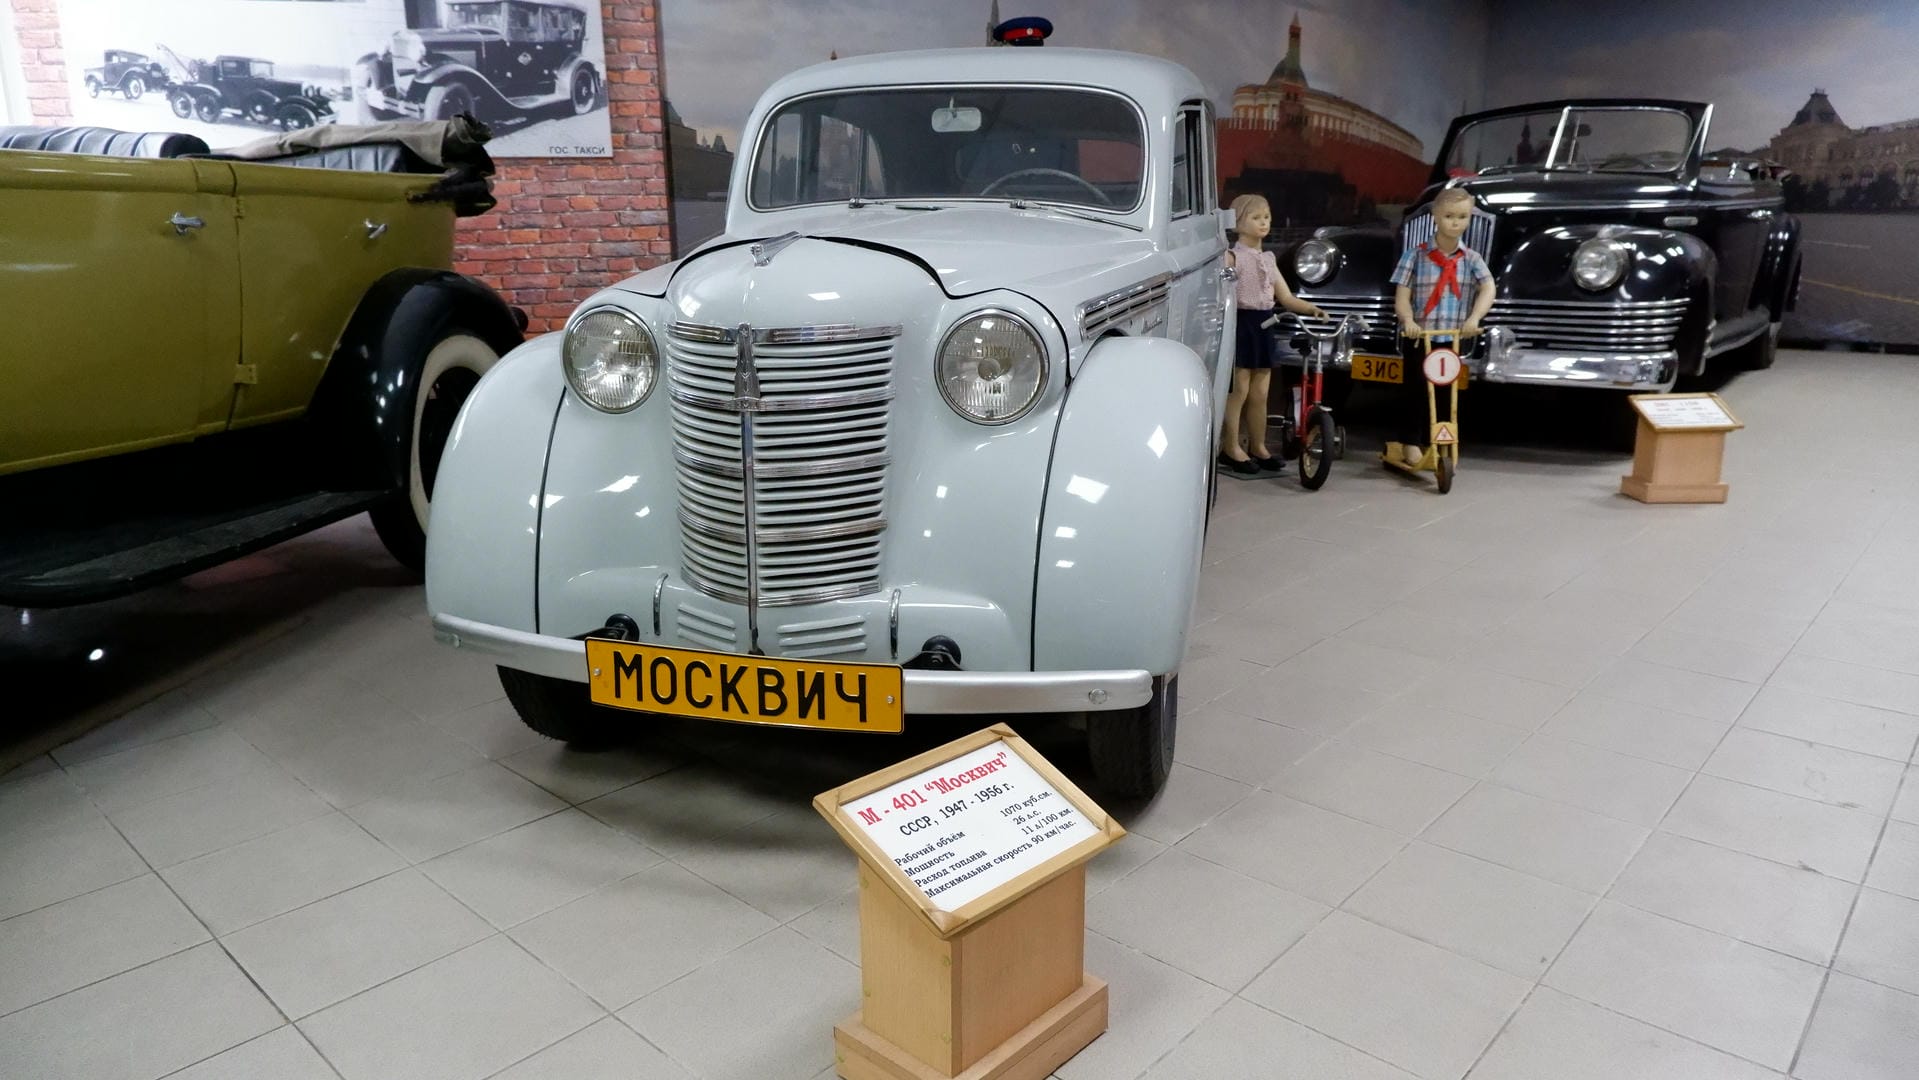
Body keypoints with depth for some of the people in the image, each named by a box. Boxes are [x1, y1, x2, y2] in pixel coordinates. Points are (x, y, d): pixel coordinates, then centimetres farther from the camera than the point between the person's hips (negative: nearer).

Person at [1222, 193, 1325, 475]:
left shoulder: (1268, 259, 15)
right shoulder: (1232, 256, -5)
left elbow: (1286, 298, 12)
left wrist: (1311, 309, -4)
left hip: (1264, 326, 6)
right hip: (1241, 324, -6)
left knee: (1260, 393, 10)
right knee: (1238, 390, -3)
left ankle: (1258, 446, 20)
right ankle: (1231, 447, 6)